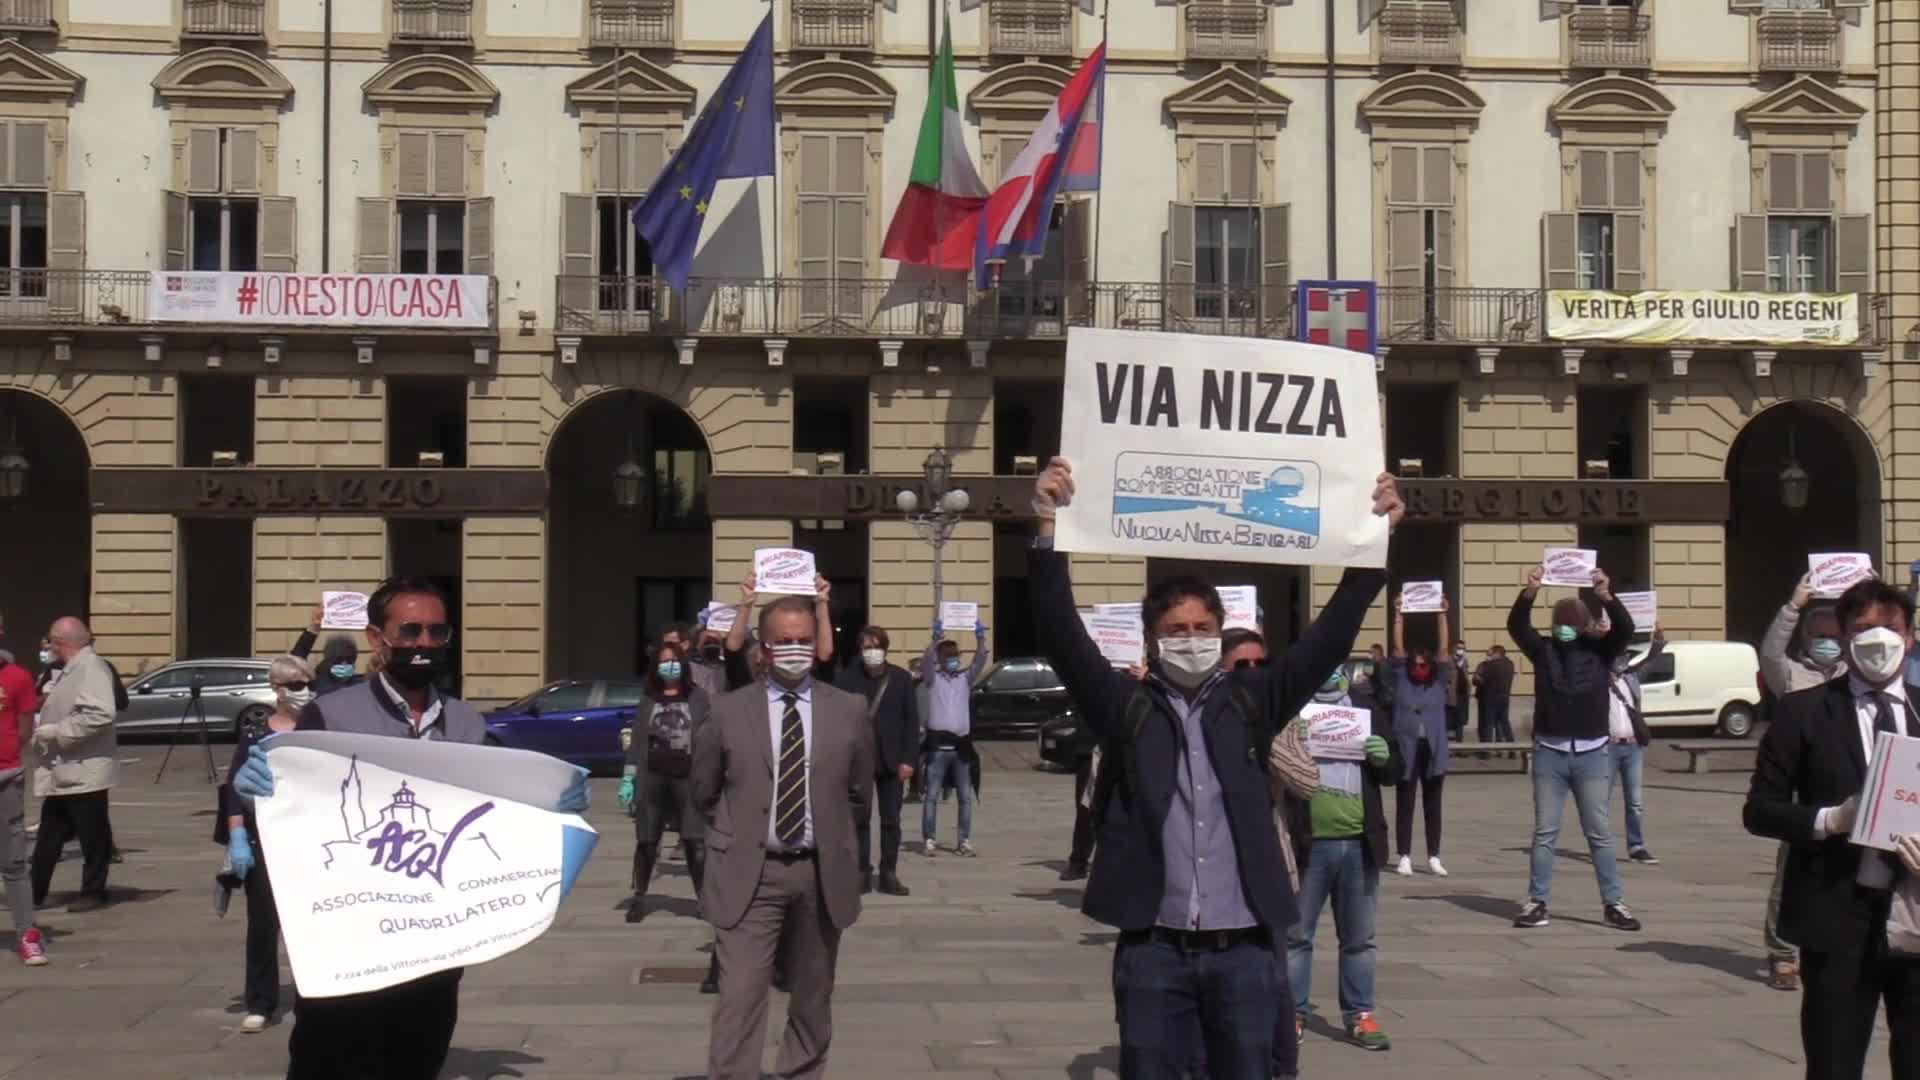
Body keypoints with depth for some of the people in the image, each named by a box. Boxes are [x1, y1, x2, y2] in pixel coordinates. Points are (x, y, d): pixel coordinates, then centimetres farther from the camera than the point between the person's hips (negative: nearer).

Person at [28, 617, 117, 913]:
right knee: (49, 837, 13)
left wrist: (57, 731, -24)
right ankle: (35, 893, 19)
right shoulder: (71, 670, 15)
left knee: (92, 835, 1)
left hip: (84, 770, -10)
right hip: (63, 771, 10)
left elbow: (100, 714, -29)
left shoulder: (91, 668, -17)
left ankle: (93, 892, 10)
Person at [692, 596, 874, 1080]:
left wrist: (826, 832, 10)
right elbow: (704, 792, 9)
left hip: (821, 873, 2)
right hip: (749, 874, -2)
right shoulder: (727, 711, -2)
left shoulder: (850, 711, 2)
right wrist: (743, 830, 9)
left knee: (813, 996, 15)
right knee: (739, 998, -8)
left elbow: (859, 792, 13)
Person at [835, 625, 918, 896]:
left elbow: (911, 721, 0)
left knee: (891, 820, 5)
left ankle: (889, 874, 12)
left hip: (891, 760, 1)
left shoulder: (901, 678, 0)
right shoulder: (847, 677, -4)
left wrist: (908, 759, -6)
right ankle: (862, 873, 12)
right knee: (859, 819, 5)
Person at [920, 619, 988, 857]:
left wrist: (980, 638, -21)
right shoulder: (933, 678, 4)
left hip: (961, 744, 3)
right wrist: (935, 638, -32)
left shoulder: (965, 679, 12)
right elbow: (927, 660, -15)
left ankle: (965, 841, 10)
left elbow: (981, 662, -4)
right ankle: (928, 841, -1)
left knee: (966, 797, 5)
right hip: (938, 744, -3)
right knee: (932, 796, -2)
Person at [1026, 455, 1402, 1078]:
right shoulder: (1125, 708, 2)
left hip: (1244, 948, 1)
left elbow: (1330, 637, 1)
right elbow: (1062, 635, -8)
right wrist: (1048, 531, -21)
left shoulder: (1250, 703, 6)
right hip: (1154, 949, -1)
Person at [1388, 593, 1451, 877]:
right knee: (1404, 805, 2)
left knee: (1432, 805, 6)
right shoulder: (1400, 682, 5)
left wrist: (1443, 615, -4)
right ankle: (1405, 857, 6)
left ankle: (1433, 858, 10)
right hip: (1406, 750, -1)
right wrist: (1399, 615, -6)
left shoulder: (1440, 683, 7)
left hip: (1434, 751, 1)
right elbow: (1398, 648, 0)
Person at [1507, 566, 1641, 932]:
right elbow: (1516, 626, -10)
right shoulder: (1543, 649, 3)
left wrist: (1607, 597, -29)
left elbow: (1625, 630, -13)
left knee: (1600, 833, 5)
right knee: (1544, 832, 5)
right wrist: (1529, 593, -27)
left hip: (1592, 753, 0)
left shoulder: (1600, 650, 3)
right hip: (1549, 752, 0)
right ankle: (1537, 902, 8)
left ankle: (1614, 904, 9)